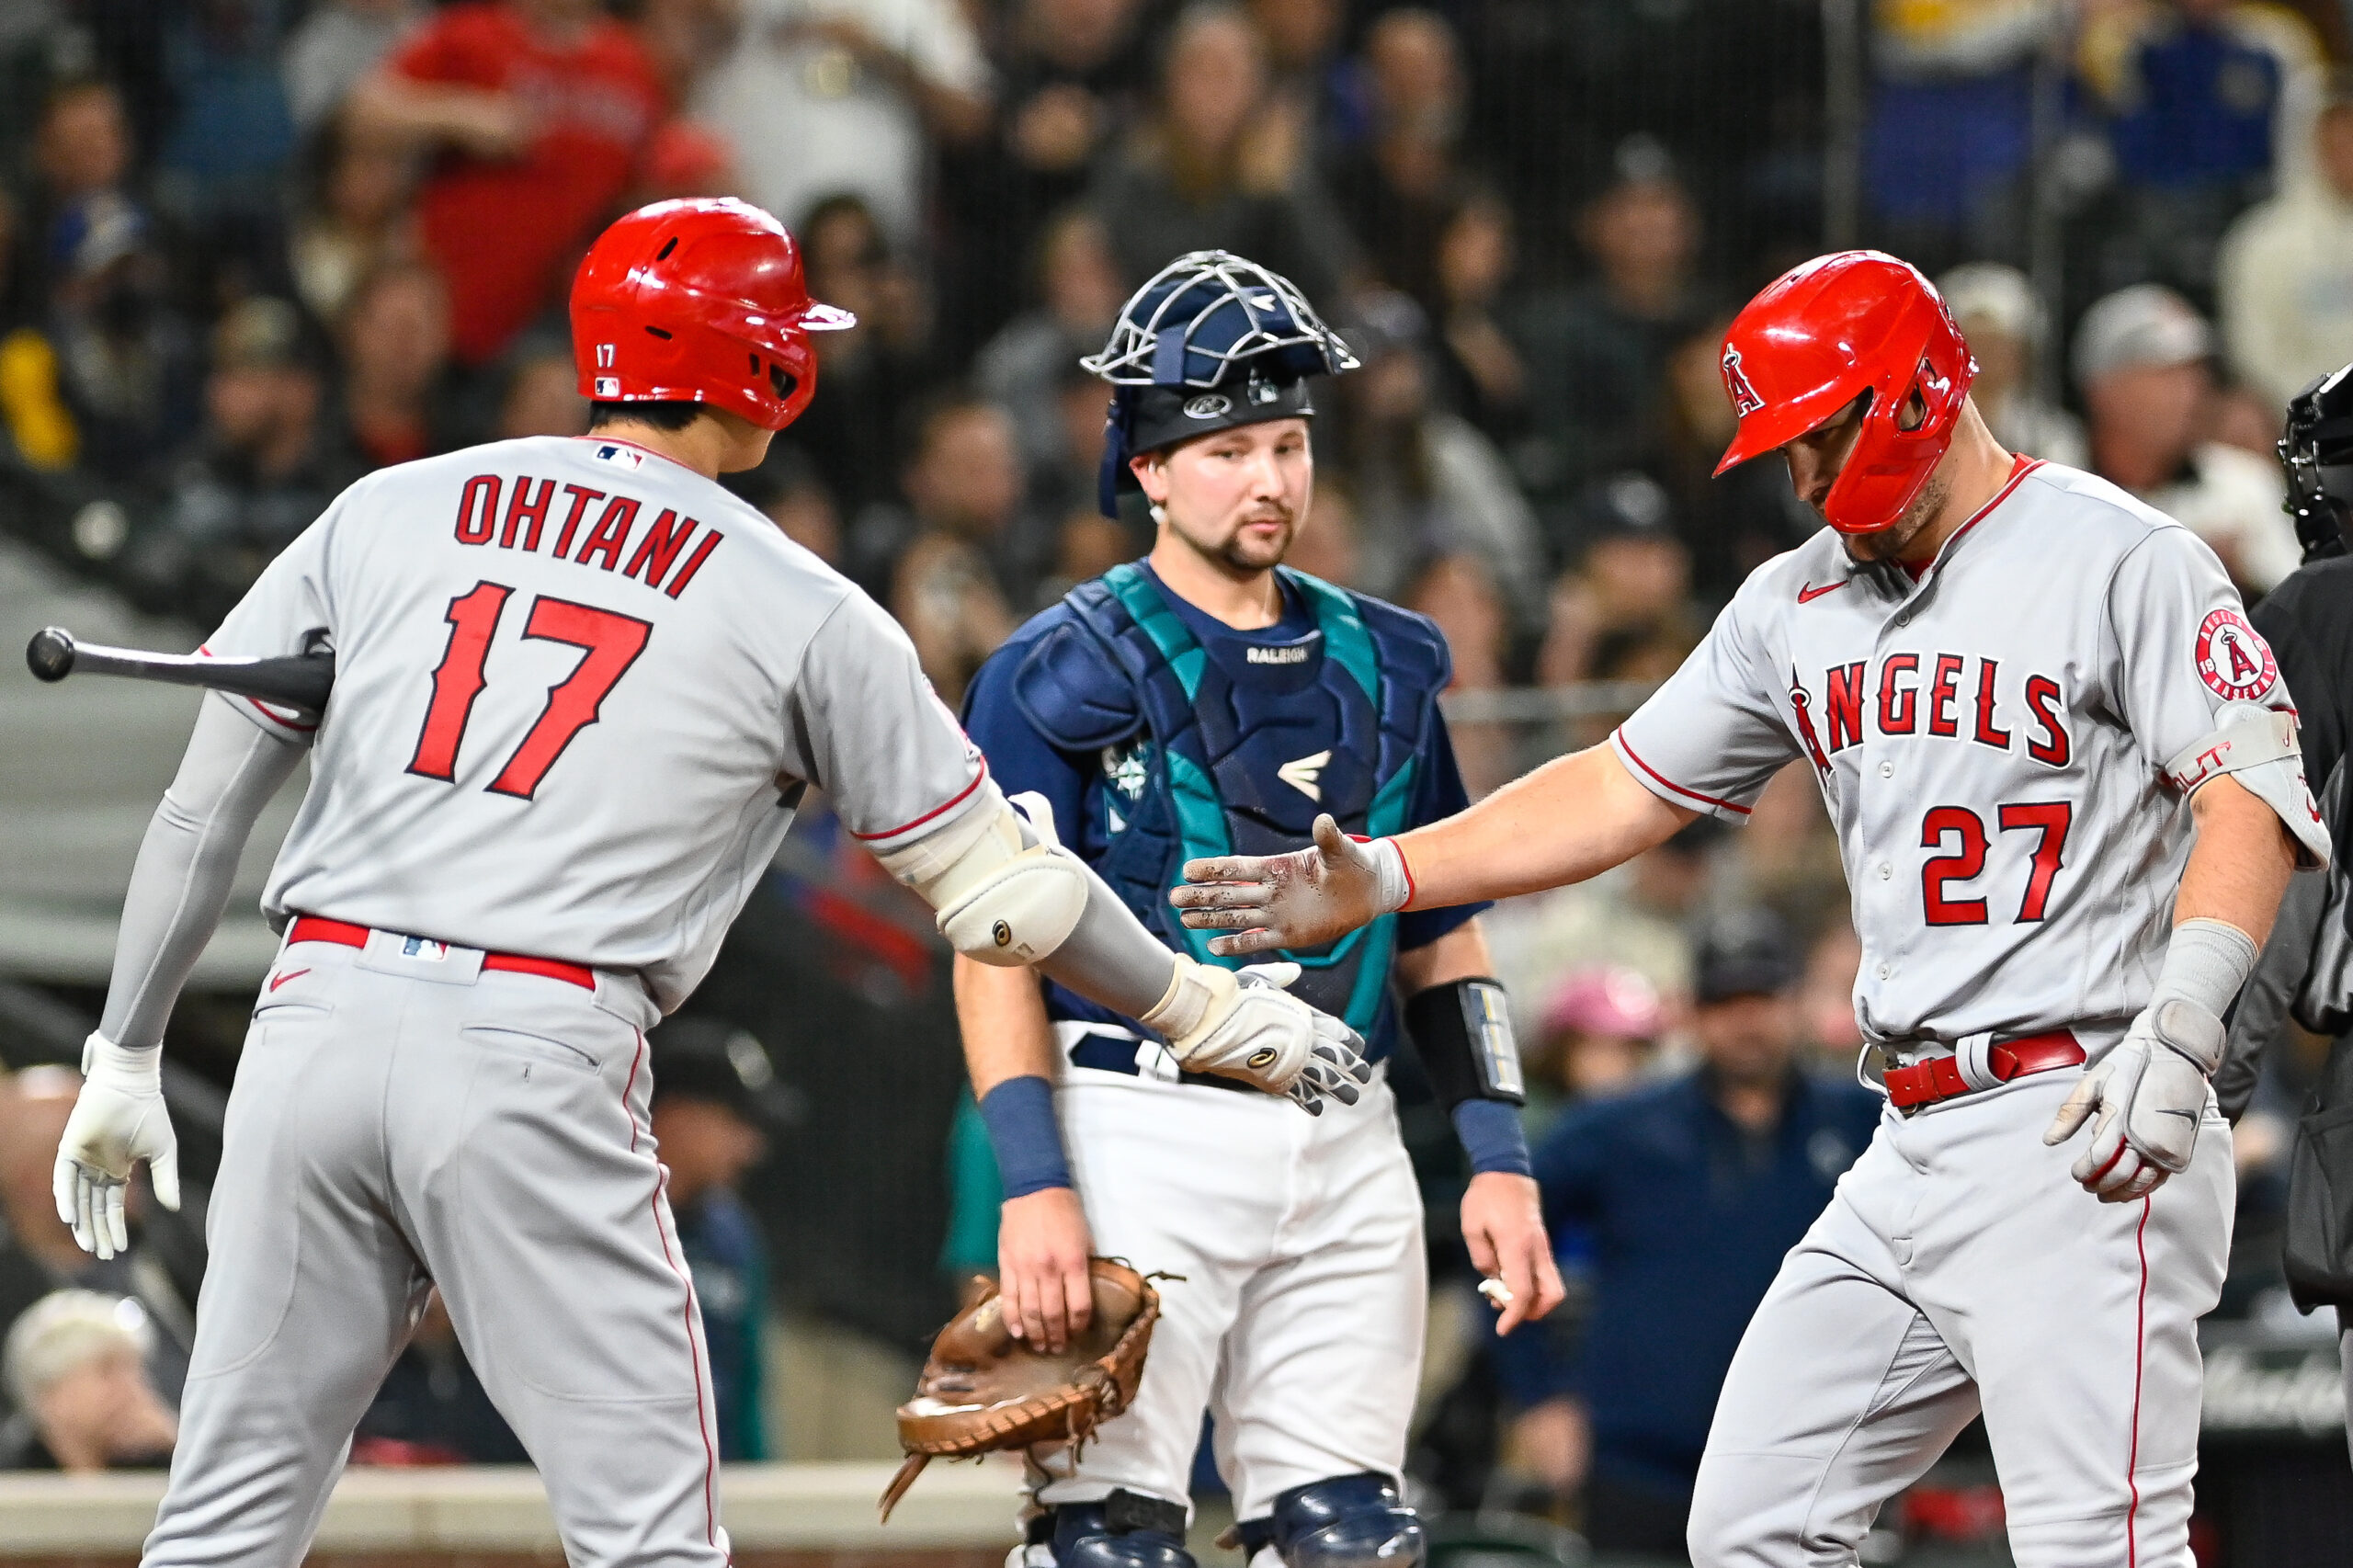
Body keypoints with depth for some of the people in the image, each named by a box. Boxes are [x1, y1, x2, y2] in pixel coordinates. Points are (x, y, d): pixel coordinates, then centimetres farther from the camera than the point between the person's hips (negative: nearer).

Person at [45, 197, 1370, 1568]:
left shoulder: (387, 513, 14)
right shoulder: (803, 614, 6)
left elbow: (205, 804, 12)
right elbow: (994, 890, 10)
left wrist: (125, 1058, 19)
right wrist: (1215, 1015, 23)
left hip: (316, 1011, 4)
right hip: (540, 1057, -4)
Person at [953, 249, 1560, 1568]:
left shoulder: (1382, 665, 15)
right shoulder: (1066, 671, -2)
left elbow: (1445, 938, 19)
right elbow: (999, 950, -5)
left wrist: (1500, 1159, 9)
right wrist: (1034, 1186, -15)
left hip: (1345, 1152, 5)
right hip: (1141, 1140, -5)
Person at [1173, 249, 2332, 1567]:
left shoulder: (2126, 564, -7)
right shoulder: (1802, 602, 16)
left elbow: (2250, 803, -15)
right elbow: (1624, 791, 21)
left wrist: (2177, 1037, -28)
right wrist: (1380, 880, 12)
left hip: (2082, 1135, -8)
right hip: (1912, 1150, 8)